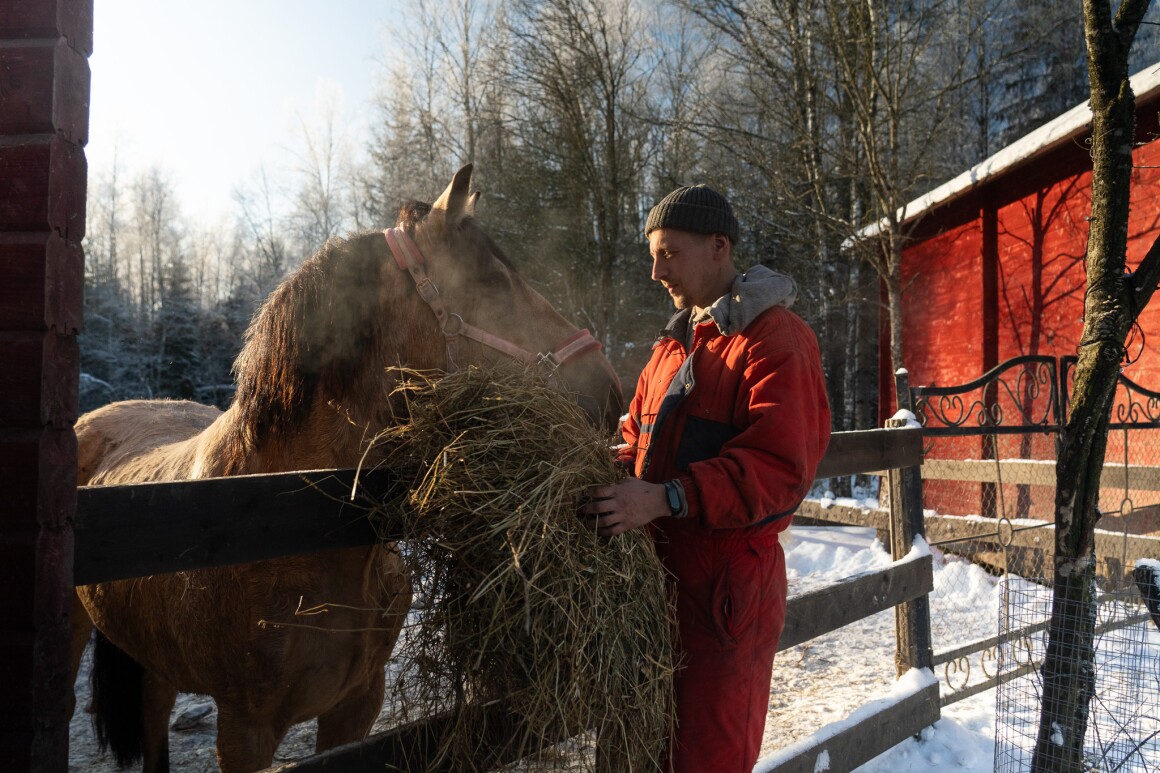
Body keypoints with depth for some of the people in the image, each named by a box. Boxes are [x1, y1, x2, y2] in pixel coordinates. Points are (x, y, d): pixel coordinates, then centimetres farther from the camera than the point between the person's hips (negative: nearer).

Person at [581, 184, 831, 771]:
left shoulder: (776, 339, -11)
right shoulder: (674, 343, 17)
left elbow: (780, 469, -22)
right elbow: (637, 436, 19)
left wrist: (666, 498, -31)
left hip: (728, 585, -8)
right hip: (662, 574, 8)